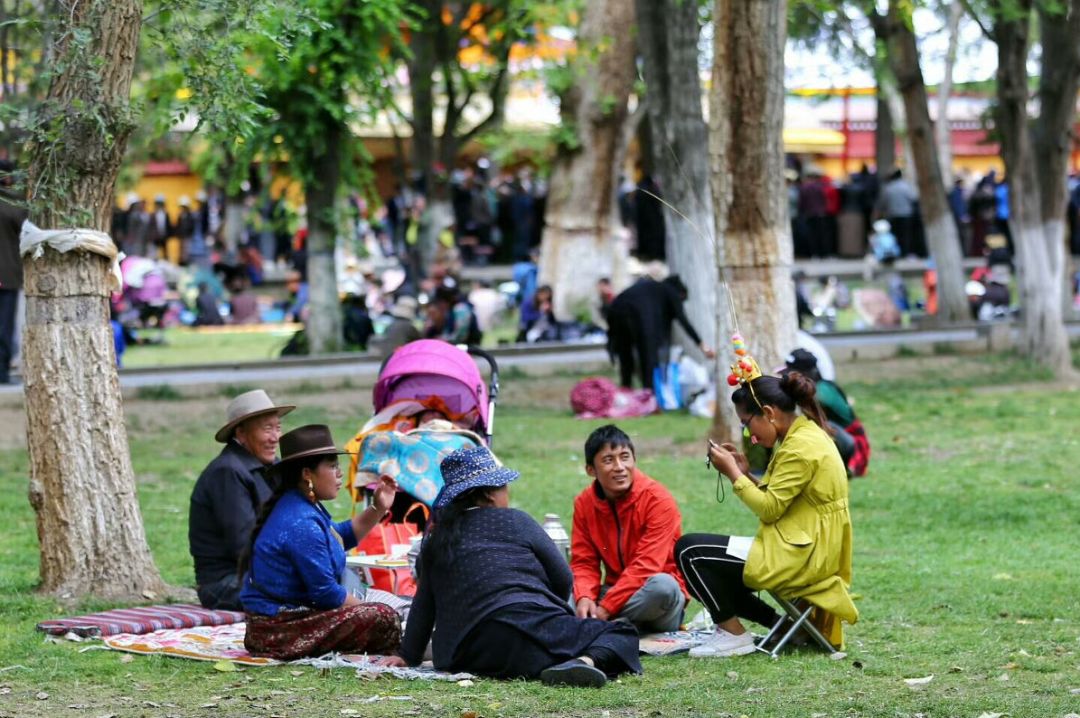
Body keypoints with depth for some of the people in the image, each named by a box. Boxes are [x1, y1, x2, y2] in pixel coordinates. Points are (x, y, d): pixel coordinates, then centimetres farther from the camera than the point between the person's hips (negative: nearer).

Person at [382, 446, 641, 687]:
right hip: (526, 624, -3)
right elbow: (563, 579, 12)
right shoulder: (515, 521, 9)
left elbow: (423, 604, 20)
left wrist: (408, 656, 30)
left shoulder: (435, 541, 18)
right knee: (622, 635, 4)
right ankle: (587, 660, -30)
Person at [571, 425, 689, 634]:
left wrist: (605, 608, -26)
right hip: (615, 591, 4)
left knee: (662, 585, -38)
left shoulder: (658, 500, -15)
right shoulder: (584, 504, 0)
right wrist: (584, 598, -24)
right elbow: (584, 563, -1)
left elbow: (646, 566, -21)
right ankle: (630, 626, -23)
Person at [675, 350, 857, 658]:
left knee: (688, 551, -12)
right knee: (713, 573, 20)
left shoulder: (800, 447, -18)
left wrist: (733, 473, -10)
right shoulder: (808, 434, 14)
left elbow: (769, 508, -19)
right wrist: (744, 473, 6)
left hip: (800, 560, -11)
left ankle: (733, 634, -2)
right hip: (810, 554, 11)